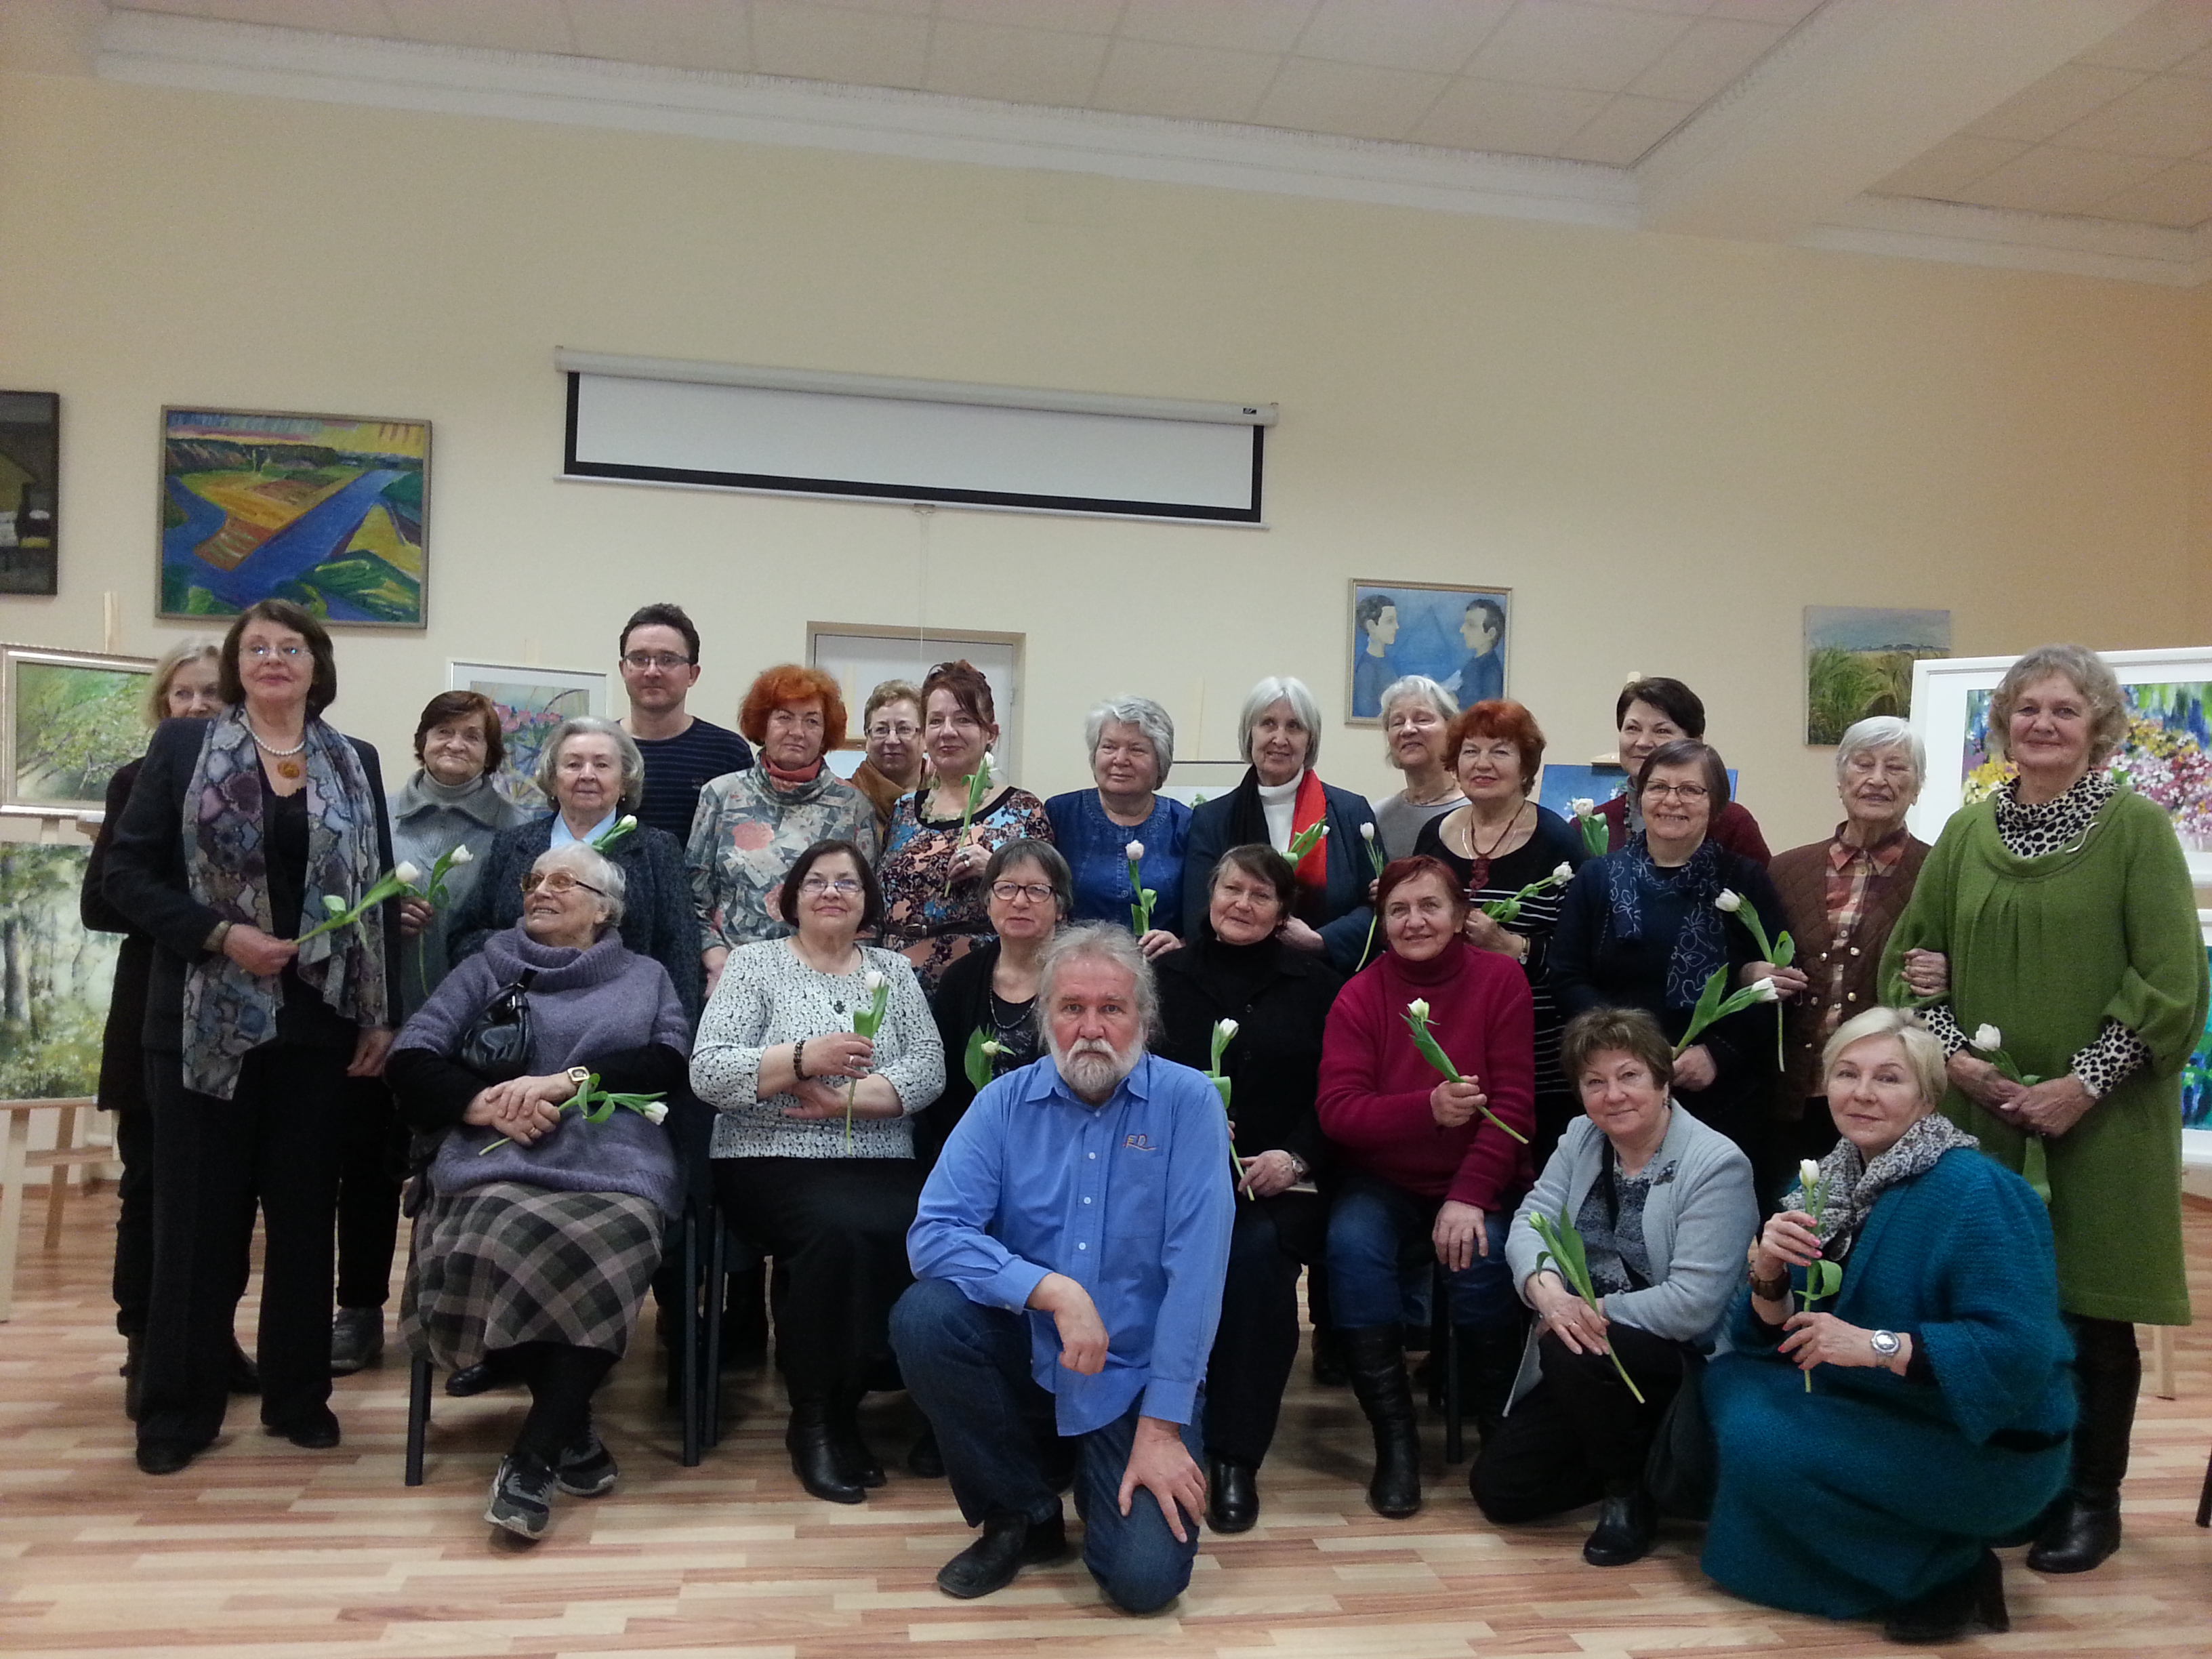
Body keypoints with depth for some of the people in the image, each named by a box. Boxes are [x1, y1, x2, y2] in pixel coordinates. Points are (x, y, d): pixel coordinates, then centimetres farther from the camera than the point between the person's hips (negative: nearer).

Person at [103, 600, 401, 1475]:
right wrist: (220, 934, -15)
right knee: (198, 1210, 4)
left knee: (306, 1208, 8)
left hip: (319, 1022, 2)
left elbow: (380, 896, 8)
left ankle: (298, 1394, 20)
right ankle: (179, 1407, 15)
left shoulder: (355, 764, 9)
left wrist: (381, 1014, 2)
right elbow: (129, 874, -1)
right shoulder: (181, 747, 3)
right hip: (206, 1021, -2)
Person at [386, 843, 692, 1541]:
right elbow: (411, 1058, 12)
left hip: (612, 1164, -1)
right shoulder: (487, 968, 25)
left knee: (604, 1249, -36)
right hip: (499, 1160, 1)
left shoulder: (645, 977, 24)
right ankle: (571, 1433, -11)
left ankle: (533, 1457, -22)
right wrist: (487, 1105, -7)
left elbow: (671, 1059, 6)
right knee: (497, 1253, -34)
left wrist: (569, 1080, -8)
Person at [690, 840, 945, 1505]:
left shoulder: (893, 970, 16)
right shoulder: (754, 963, 8)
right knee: (839, 1228, -34)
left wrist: (846, 1098, -12)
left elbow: (928, 1070, 3)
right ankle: (815, 1419, -12)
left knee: (918, 1233, -30)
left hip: (882, 1166, 3)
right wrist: (804, 1058, -19)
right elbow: (707, 1074, -5)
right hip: (771, 1162, -2)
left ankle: (844, 1403, -7)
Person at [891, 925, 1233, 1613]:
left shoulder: (1187, 1102, -9)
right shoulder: (1006, 1103, -3)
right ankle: (1021, 1516, -1)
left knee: (1146, 1577, -19)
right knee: (924, 1315, -26)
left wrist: (1161, 1427, -17)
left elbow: (1196, 1265, -14)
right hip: (1023, 1358, 2)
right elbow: (934, 1232, -13)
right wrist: (1053, 1290, -26)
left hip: (1134, 1380, -2)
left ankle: (1100, 1473, 19)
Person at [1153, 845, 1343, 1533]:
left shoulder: (1315, 985, 12)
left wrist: (1294, 1158, -11)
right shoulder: (1166, 975, 12)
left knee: (1257, 1251, -32)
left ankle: (1237, 1457, -21)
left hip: (1279, 1177, 0)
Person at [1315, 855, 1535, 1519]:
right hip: (1383, 1182, 1)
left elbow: (1514, 1102, -8)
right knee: (1352, 1245, -28)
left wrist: (1470, 1197, -19)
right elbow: (1336, 1110, -14)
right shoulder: (1359, 996, -4)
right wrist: (1429, 1109, -31)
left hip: (1478, 1182, 0)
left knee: (1482, 1259, -29)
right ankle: (1395, 1440, -15)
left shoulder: (1500, 981, -4)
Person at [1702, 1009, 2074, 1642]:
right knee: (1731, 1379, 2)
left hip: (1984, 1446, -8)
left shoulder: (1977, 1193, -20)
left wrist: (1877, 1346, -32)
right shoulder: (1832, 1181, 3)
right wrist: (1768, 1271, -17)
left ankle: (1947, 1575, -3)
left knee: (1761, 1445, -22)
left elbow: (2018, 1352, -29)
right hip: (1876, 1412, 8)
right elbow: (1774, 1335, 3)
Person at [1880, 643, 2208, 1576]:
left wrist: (2084, 1083, -15)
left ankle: (2091, 1501, 22)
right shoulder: (1967, 831, 7)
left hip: (2101, 1120, -3)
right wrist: (1955, 1054, -6)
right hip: (1982, 1113, 3)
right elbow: (1910, 957, 9)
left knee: (2089, 1309, 5)